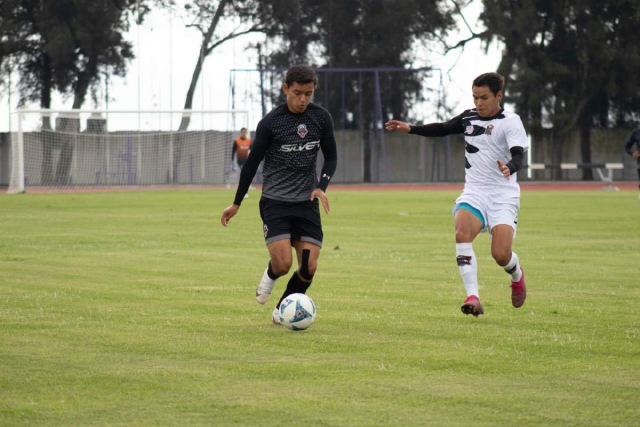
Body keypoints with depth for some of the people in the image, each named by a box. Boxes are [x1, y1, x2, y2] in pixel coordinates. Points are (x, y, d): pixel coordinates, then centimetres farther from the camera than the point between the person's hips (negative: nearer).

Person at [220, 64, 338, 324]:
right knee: (283, 264, -18)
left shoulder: (321, 118, -2)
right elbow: (253, 162, -1)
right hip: (275, 202, -3)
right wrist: (236, 203, 4)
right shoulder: (271, 122, -11)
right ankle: (271, 274, 21)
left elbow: (331, 157, 10)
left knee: (309, 268, -7)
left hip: (307, 202, 3)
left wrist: (321, 186, -9)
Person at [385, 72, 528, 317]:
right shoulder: (469, 118, 8)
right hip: (474, 193, 4)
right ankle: (473, 297, -31)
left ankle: (517, 276, 23)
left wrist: (510, 167, -46)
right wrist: (409, 129, 15)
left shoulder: (510, 122, -9)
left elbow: (518, 155, -24)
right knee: (461, 234, -27)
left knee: (501, 255, -17)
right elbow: (442, 129, 24)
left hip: (503, 197, -4)